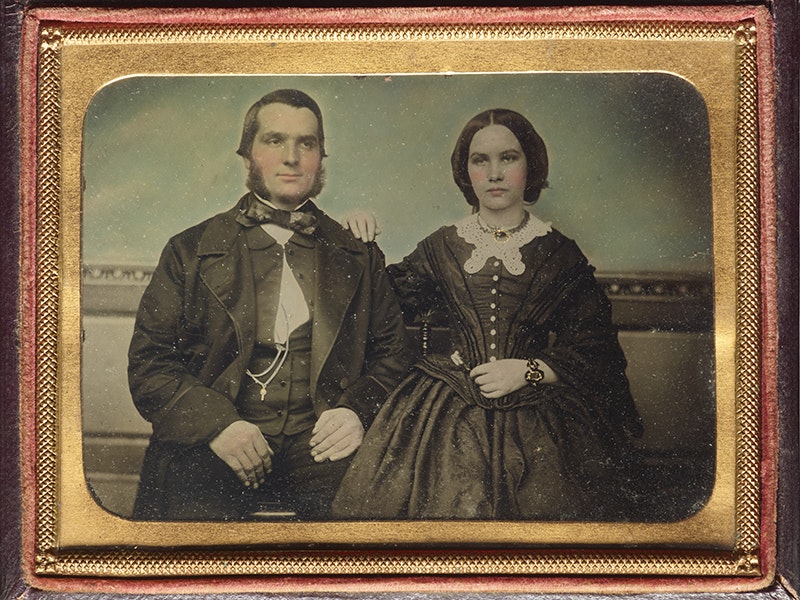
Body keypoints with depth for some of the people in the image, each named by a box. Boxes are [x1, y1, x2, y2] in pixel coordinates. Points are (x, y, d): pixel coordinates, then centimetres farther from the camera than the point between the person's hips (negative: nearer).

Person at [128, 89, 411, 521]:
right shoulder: (190, 251, 13)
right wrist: (215, 423, -11)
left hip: (319, 441, 2)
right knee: (190, 509, -33)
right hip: (208, 445, -1)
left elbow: (391, 353, 19)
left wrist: (358, 411, -3)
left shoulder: (359, 257, 18)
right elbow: (149, 362, 7)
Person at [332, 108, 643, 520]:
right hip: (447, 415, 1)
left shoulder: (559, 254, 7)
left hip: (534, 417, -1)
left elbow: (593, 350, 7)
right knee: (440, 503, -20)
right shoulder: (442, 247, 11)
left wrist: (529, 370, -6)